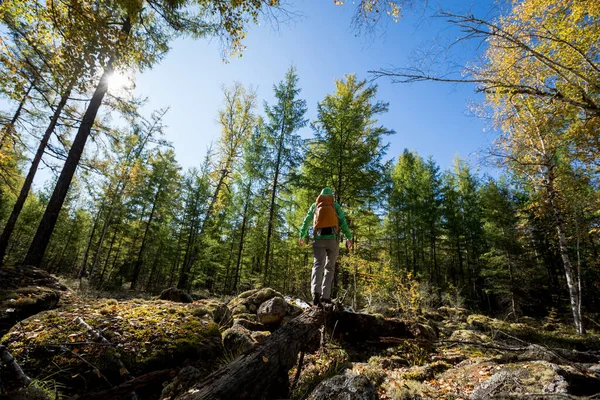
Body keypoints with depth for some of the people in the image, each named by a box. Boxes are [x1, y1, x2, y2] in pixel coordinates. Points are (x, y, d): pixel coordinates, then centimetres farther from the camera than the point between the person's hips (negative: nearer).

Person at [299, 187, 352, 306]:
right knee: (329, 267, 9)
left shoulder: (314, 206, 15)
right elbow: (343, 222, 0)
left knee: (318, 265, -7)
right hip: (333, 238, 0)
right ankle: (325, 295, 3)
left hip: (319, 238, 1)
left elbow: (306, 222, 21)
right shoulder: (335, 206, 10)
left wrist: (302, 236, 31)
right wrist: (349, 237, 1)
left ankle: (316, 291, -30)